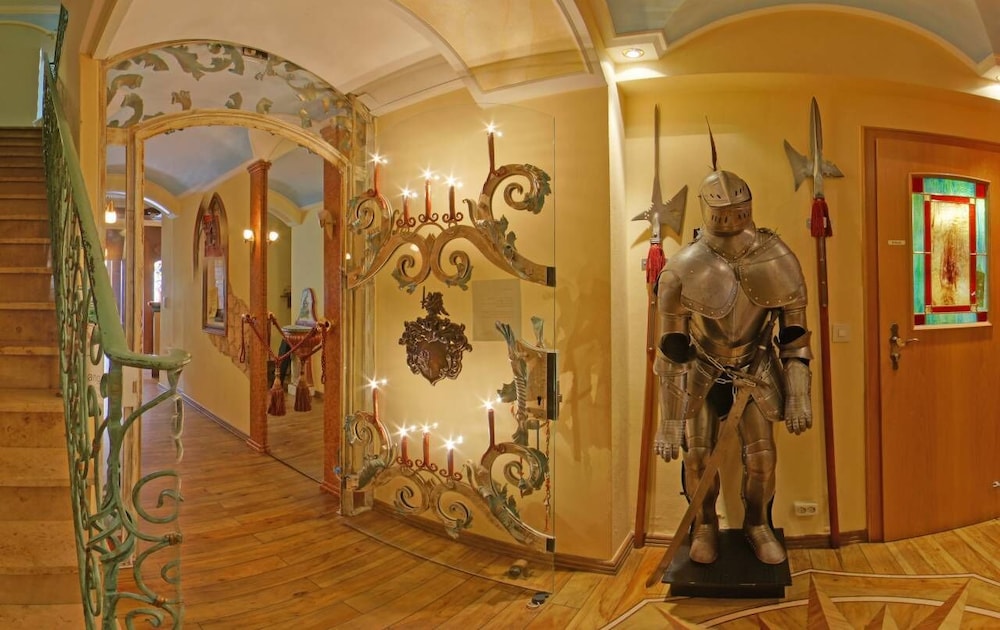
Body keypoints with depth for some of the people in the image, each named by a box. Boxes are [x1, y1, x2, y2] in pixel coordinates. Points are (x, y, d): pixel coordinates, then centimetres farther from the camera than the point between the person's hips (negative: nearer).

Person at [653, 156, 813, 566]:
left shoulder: (778, 260, -21)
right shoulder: (683, 270, -27)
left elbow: (794, 332, -9)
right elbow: (672, 351, -21)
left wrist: (798, 398, -9)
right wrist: (670, 423, -19)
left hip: (755, 366, 2)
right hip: (701, 368, -1)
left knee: (762, 456, 0)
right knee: (697, 456, -1)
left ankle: (757, 524, 29)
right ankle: (705, 526, 28)